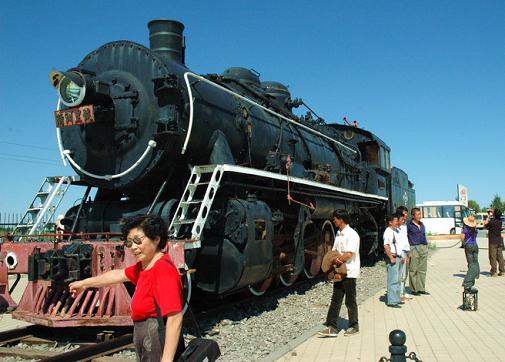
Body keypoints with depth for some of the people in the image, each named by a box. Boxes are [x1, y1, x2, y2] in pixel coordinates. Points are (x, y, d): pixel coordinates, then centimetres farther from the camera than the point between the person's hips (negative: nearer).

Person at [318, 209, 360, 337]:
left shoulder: (351, 234, -16)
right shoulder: (338, 233, 11)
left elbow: (349, 254, -24)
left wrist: (336, 261, -15)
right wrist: (334, 260, -5)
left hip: (349, 272, -8)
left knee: (350, 301, 5)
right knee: (335, 299, 7)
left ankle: (354, 326, 20)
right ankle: (332, 327, 10)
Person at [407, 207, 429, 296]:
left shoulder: (422, 224, 15)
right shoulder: (409, 225, -6)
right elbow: (406, 236, -8)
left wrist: (426, 245, 14)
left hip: (424, 248, 7)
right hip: (414, 248, -7)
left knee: (423, 269, 9)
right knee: (413, 270, -2)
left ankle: (421, 288, 16)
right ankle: (414, 289, 5)